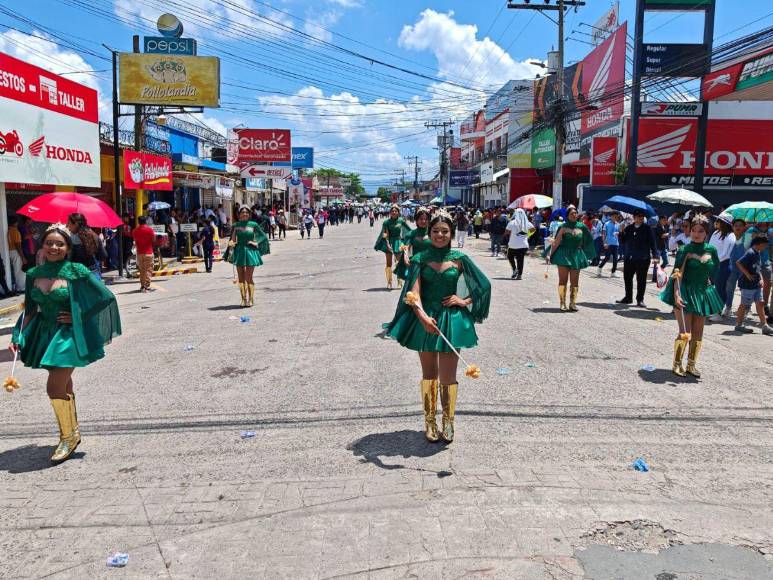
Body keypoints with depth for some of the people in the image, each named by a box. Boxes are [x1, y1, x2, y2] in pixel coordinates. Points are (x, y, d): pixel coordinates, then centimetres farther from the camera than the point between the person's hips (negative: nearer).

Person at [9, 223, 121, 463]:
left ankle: (68, 436, 11)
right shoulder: (34, 274, 4)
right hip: (45, 334, 6)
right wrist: (18, 337, 3)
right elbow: (30, 310, 12)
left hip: (68, 334, -6)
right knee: (63, 386, 17)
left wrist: (78, 317, -10)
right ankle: (73, 431, 33)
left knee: (55, 387, -10)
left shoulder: (76, 272, -12)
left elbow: (106, 297, -10)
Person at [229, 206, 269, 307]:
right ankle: (244, 299, 14)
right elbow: (233, 240, 8)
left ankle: (251, 299, 7)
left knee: (248, 278, -4)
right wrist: (231, 243, -13)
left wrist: (256, 243, -6)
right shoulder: (236, 225, 5)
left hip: (250, 252, -2)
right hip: (239, 252, 2)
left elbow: (264, 236, 6)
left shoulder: (253, 225, 1)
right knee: (241, 278, 5)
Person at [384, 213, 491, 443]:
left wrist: (464, 300, -2)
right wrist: (422, 316, -29)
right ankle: (429, 422, 26)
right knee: (429, 374, 13)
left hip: (451, 320, -1)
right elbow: (414, 292, -13)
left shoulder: (459, 259, 0)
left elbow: (484, 284, 10)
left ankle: (448, 422, 19)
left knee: (447, 376, 0)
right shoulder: (420, 259, -2)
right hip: (424, 320, 1)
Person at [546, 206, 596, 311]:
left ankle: (573, 304, 9)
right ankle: (563, 304, 0)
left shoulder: (581, 226, 4)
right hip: (564, 255, -3)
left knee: (575, 282, 4)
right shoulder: (563, 227, -5)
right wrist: (550, 254, -13)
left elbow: (586, 242, 13)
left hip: (576, 255, 3)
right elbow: (556, 242, -7)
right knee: (563, 280, -2)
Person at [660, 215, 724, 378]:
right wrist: (676, 294, -25)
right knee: (685, 333, -9)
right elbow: (678, 274, -16)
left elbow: (714, 270, 18)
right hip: (685, 293, -5)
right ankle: (677, 364, 7)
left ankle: (691, 365, 22)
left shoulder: (711, 250, 4)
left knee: (698, 333, 9)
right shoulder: (685, 250, -9)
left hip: (703, 293, 5)